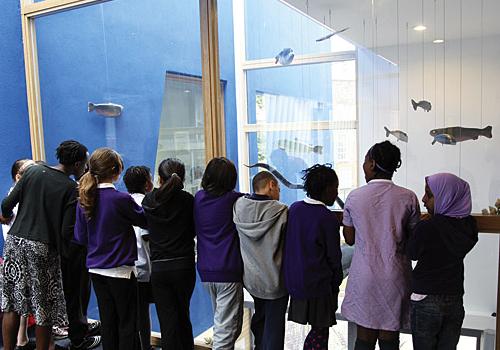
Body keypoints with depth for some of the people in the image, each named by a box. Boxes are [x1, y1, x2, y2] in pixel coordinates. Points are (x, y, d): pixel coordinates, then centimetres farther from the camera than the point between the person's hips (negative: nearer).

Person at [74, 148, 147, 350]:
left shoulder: (84, 200, 0)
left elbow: (80, 237, 6)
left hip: (96, 269, 6)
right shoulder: (121, 199, -18)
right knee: (127, 324, 7)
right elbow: (144, 220, -3)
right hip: (120, 270, -6)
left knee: (108, 322, 16)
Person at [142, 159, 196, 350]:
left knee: (168, 321, 7)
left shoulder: (149, 200, -5)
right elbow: (193, 230, 1)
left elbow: (145, 225, 9)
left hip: (158, 268, 0)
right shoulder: (188, 200, -9)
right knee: (183, 316, 20)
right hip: (184, 266, 1)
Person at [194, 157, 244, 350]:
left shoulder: (199, 197, 3)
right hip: (229, 271, -6)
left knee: (220, 321, 23)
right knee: (226, 328, 2)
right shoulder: (234, 200, -13)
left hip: (206, 270, 6)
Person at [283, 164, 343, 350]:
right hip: (318, 285, -6)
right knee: (320, 331, 7)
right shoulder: (328, 219, -16)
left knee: (319, 328, 18)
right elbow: (334, 257, -9)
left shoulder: (294, 209, 1)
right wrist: (335, 285, 5)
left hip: (294, 280, 6)